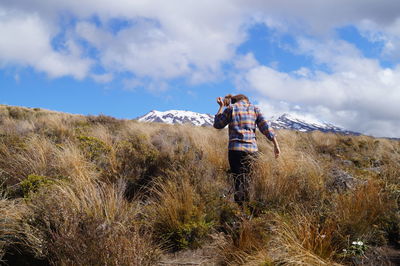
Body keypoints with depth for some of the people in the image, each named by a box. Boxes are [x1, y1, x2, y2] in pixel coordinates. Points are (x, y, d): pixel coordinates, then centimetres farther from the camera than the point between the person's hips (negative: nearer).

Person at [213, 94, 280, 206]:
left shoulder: (231, 108, 6)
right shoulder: (254, 109, 11)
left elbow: (217, 124, 17)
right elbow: (266, 127, 3)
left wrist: (221, 107, 24)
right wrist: (276, 145, 3)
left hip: (236, 149, -2)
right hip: (252, 149, 2)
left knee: (239, 182, -2)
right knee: (248, 181, 11)